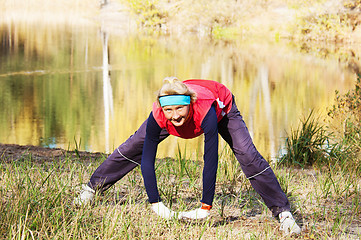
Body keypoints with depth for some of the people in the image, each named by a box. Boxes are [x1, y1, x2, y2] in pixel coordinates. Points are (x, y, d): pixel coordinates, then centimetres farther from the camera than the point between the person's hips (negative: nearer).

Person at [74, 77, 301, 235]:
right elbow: (147, 159, -33)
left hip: (222, 106, -3)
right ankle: (92, 188, 25)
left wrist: (206, 208, -45)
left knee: (248, 156, -17)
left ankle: (283, 213, -8)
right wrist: (156, 204, -36)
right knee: (133, 148, 5)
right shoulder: (158, 116, -40)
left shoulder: (206, 110, -48)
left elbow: (211, 159, -46)